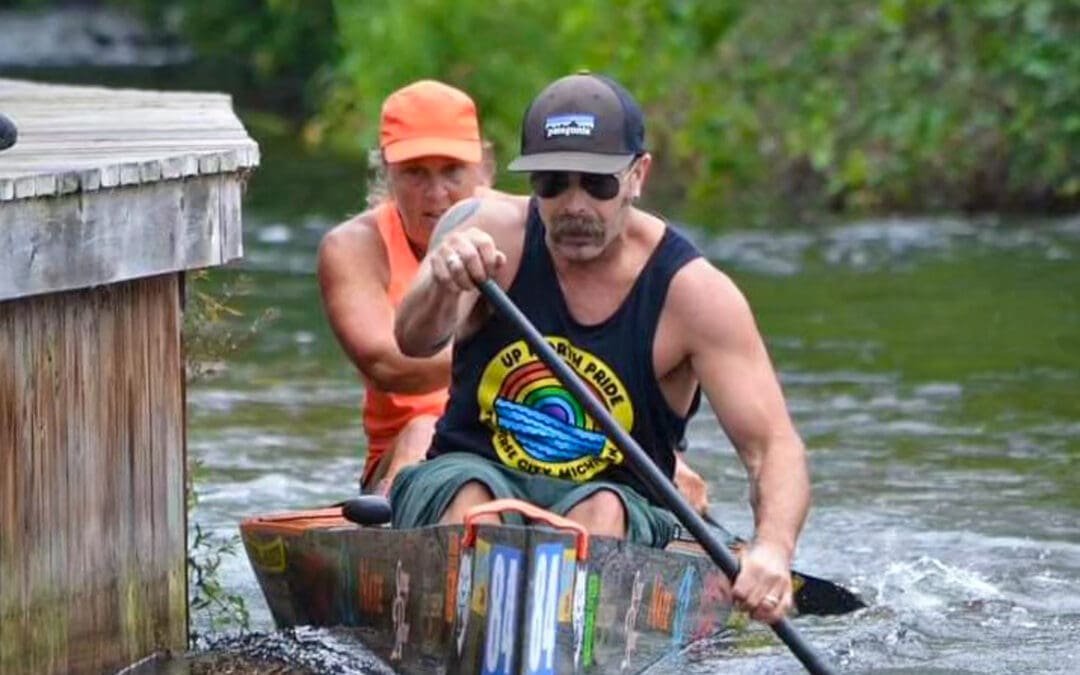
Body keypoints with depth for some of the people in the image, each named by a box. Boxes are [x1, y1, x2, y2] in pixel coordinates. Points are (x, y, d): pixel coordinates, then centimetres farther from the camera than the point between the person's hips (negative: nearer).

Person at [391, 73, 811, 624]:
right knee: (471, 496, -34)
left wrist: (773, 551, -34)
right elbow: (415, 342, -22)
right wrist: (441, 285, -47)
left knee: (602, 511, -34)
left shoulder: (691, 291, -6)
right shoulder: (494, 233, -4)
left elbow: (774, 445, -12)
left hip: (616, 503, 0)